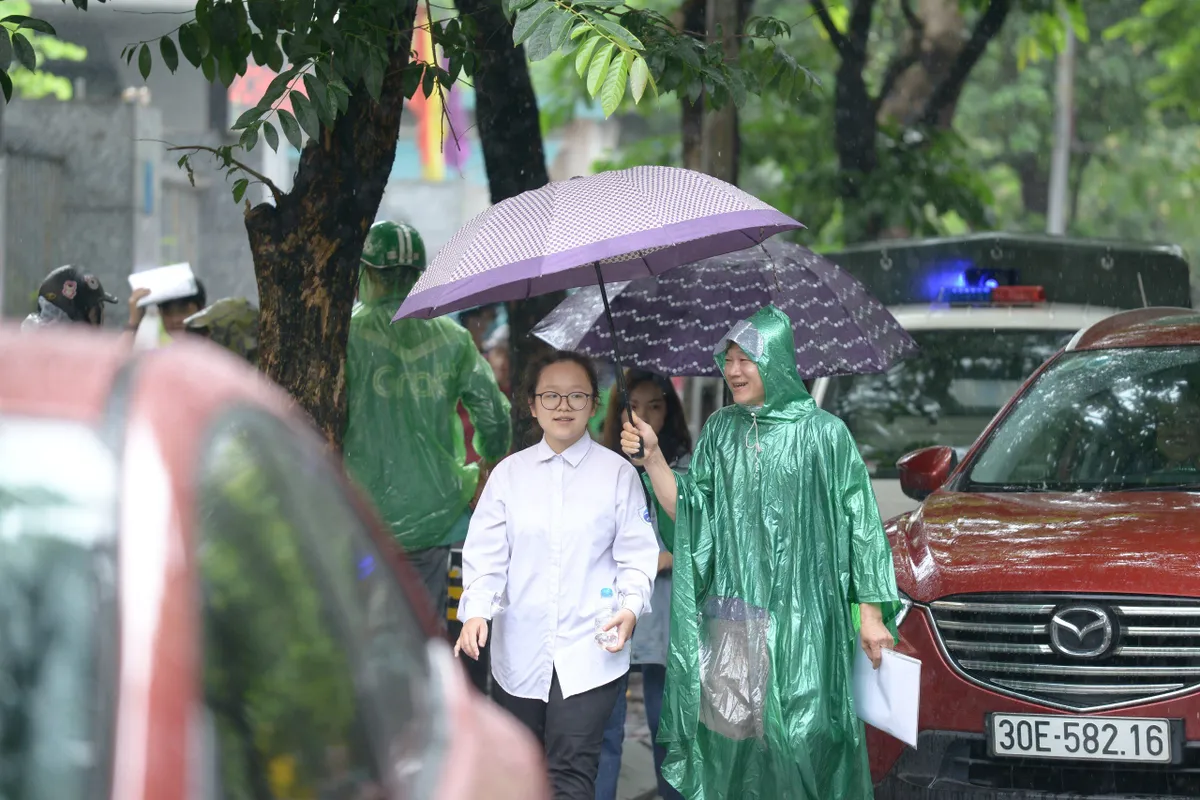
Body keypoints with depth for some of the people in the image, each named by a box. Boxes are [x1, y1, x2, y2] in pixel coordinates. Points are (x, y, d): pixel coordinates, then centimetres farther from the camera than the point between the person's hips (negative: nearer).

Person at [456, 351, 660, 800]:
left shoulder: (618, 473, 3)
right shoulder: (509, 473, 9)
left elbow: (636, 554, 1)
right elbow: (486, 552, 4)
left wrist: (631, 606, -16)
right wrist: (476, 610, -12)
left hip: (589, 655, -3)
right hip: (520, 650, 3)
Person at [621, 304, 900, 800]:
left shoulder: (823, 434, -2)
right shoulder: (720, 431, 11)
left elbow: (858, 522, -1)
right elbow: (686, 512, 8)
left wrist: (871, 613, -4)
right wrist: (652, 456, -5)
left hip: (801, 615, -4)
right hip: (730, 614, 4)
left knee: (798, 738, -6)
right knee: (727, 732, 2)